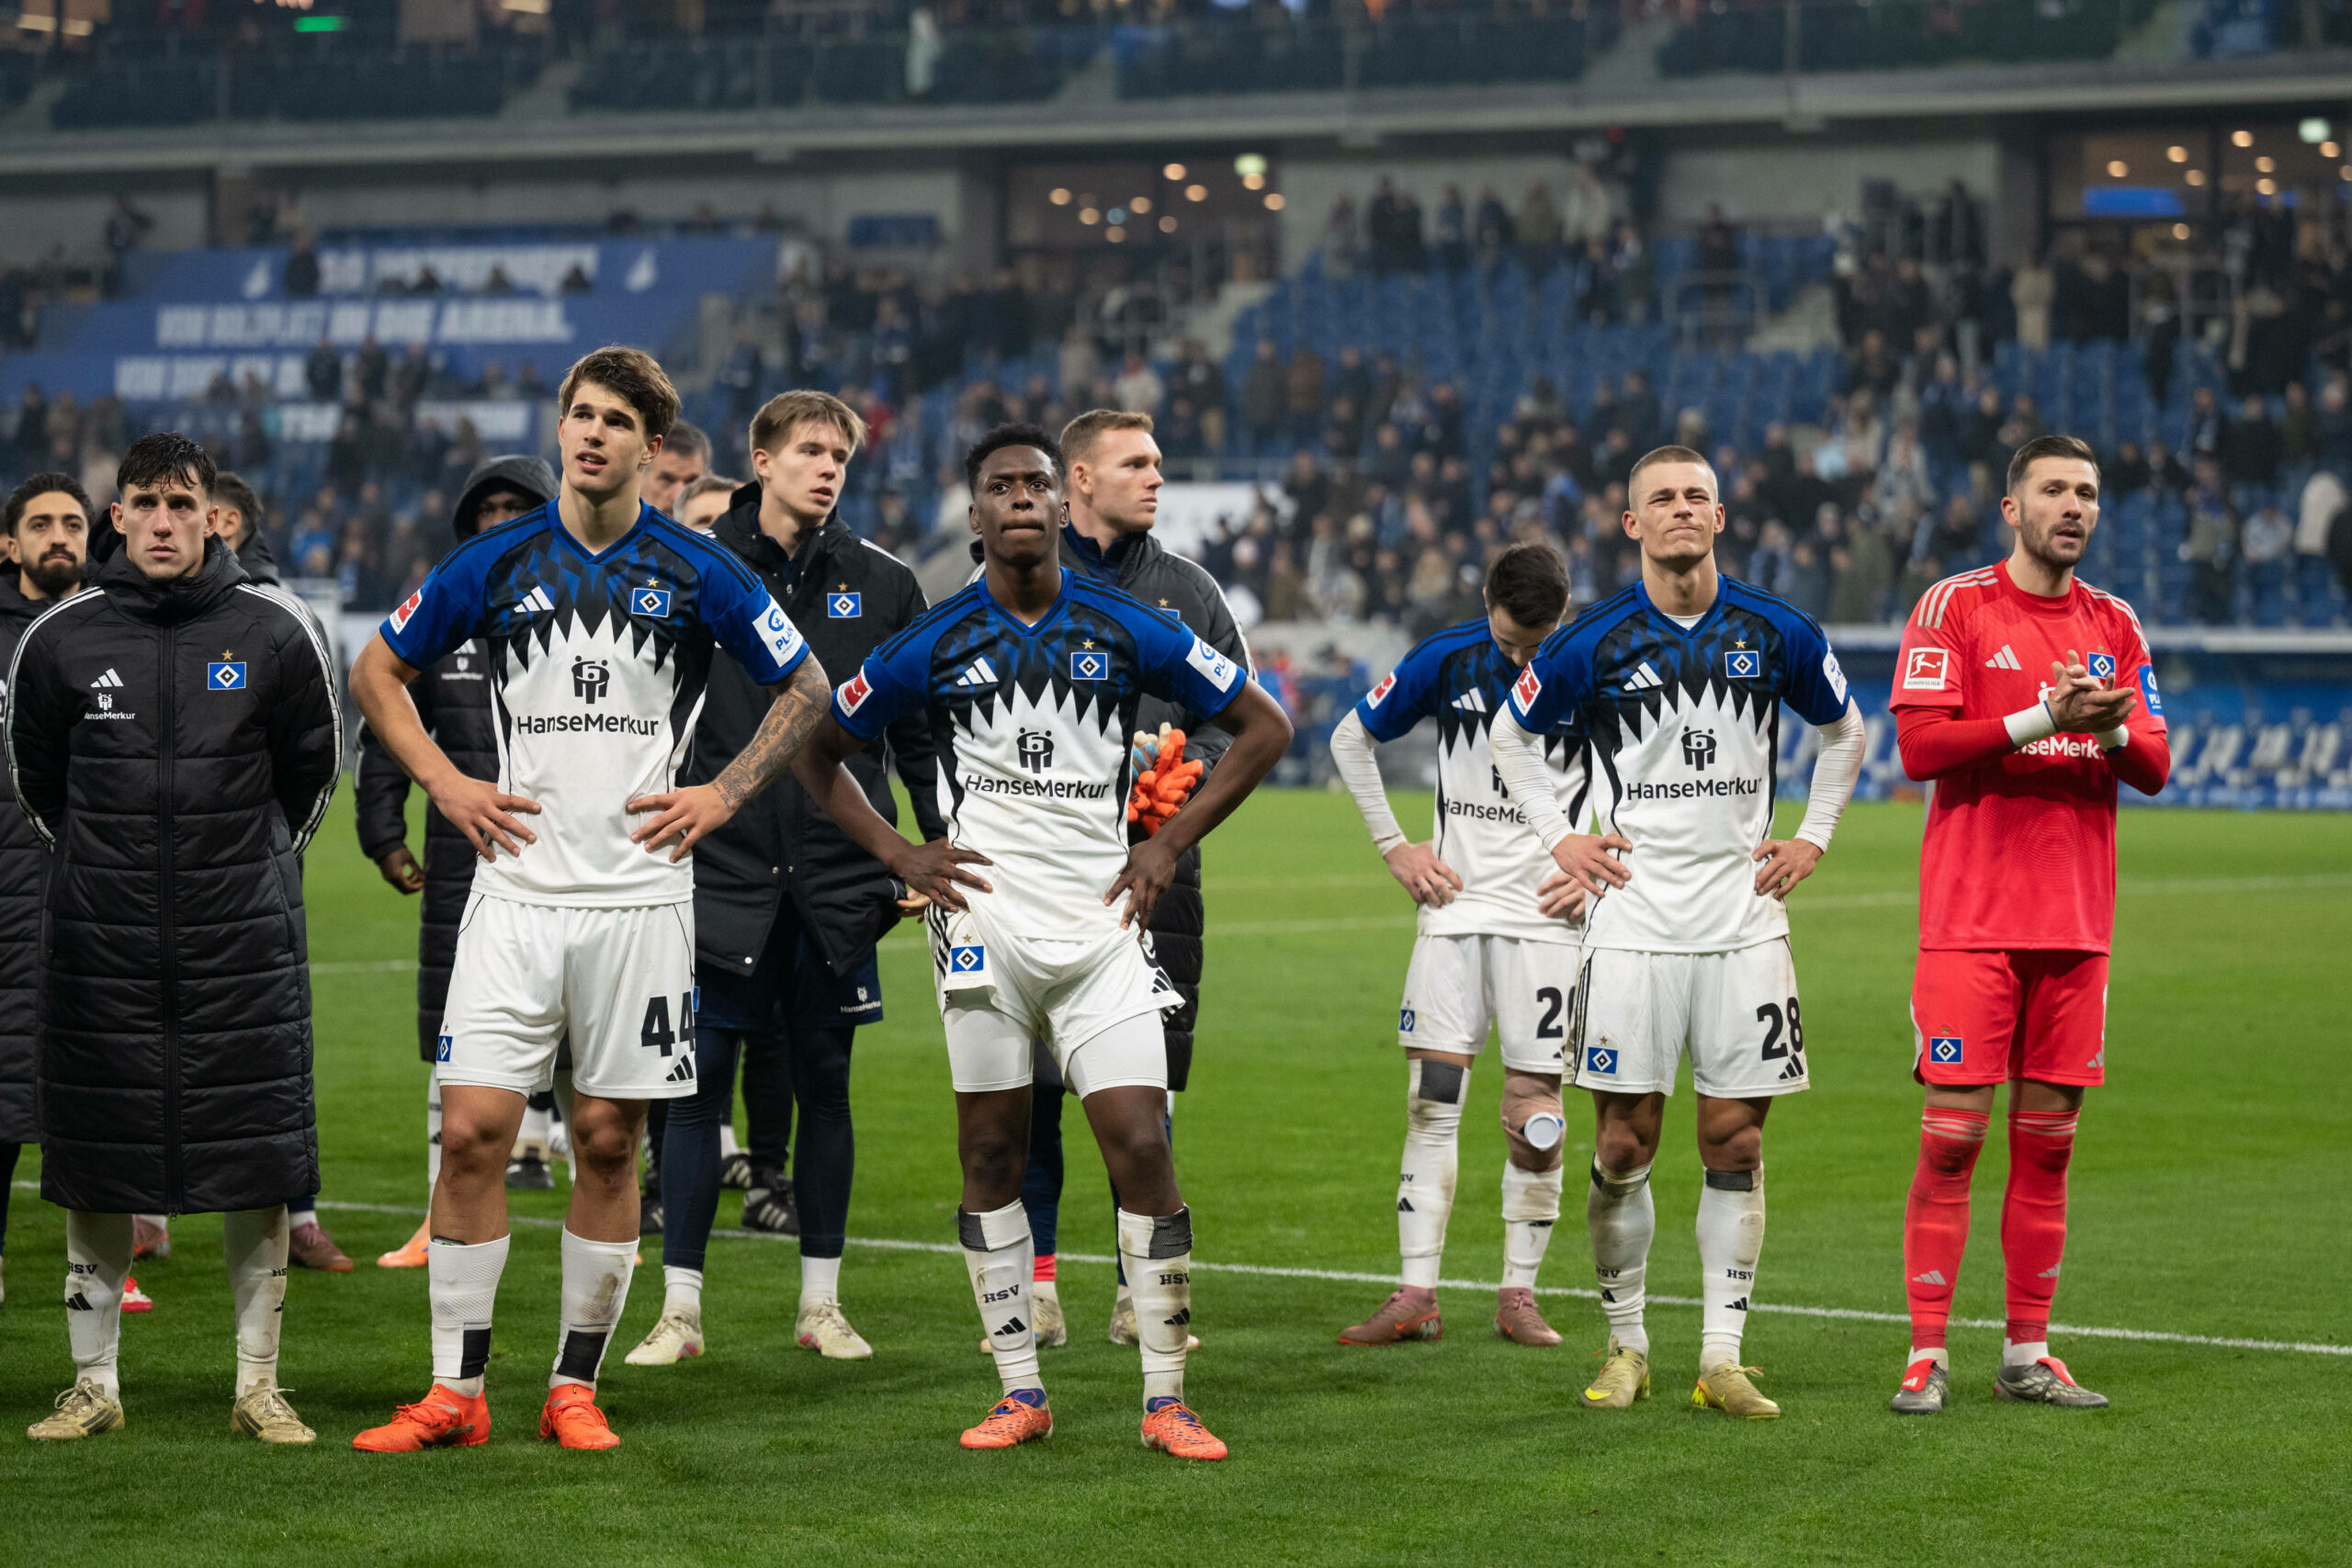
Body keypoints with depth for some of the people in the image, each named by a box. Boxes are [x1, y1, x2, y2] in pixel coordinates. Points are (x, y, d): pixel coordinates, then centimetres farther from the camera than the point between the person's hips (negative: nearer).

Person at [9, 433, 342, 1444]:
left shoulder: (274, 634, -3)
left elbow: (313, 769, 12)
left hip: (244, 943, -1)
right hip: (101, 946, 1)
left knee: (258, 1167, -1)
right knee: (93, 1170, 4)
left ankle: (258, 1387, 9)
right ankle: (95, 1385, 14)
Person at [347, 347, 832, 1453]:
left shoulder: (696, 573, 1)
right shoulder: (496, 563, 4)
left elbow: (805, 690, 11)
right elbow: (377, 670, 16)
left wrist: (724, 794, 1)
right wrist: (443, 783, 4)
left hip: (639, 894, -1)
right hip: (515, 891, 1)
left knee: (607, 1141, 3)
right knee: (473, 1128, -7)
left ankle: (576, 1386, 14)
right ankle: (455, 1393, 1)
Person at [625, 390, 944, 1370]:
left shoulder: (880, 586, 6)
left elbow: (919, 730, 10)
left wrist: (942, 844, 4)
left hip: (837, 880, 2)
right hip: (722, 873, -2)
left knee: (824, 1085, 7)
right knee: (699, 1085, -1)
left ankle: (820, 1304, 16)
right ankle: (679, 1309, 4)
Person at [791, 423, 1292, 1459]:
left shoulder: (1126, 631, 3)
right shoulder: (938, 643, 3)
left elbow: (1262, 727, 12)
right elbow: (817, 750, 15)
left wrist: (1170, 845, 5)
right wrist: (897, 855, 4)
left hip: (1102, 921, 0)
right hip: (987, 920, 0)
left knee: (1141, 1147, -7)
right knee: (991, 1150, 2)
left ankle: (1164, 1399, -1)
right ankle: (1020, 1392, 12)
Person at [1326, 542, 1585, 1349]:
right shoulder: (1445, 660, -1)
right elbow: (1351, 739, 12)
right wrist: (1395, 845, 7)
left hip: (1546, 912, -2)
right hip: (1456, 901, 2)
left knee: (1533, 1106, -3)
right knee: (1431, 1098, -3)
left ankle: (1519, 1295, 7)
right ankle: (1416, 1296, 0)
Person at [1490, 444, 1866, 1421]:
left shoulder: (1776, 634, 3)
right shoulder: (1595, 642, -2)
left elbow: (1844, 729, 21)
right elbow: (1512, 734, 14)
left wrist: (1813, 836, 12)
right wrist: (1557, 838, 6)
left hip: (1746, 925, 1)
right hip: (1635, 921, -1)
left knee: (1736, 1141, 0)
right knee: (1625, 1142, -1)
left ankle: (1721, 1357, 5)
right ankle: (1626, 1345, 13)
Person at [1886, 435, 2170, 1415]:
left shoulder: (2114, 625, 12)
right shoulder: (1954, 606, -2)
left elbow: (2155, 769, 9)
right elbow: (1920, 745, -11)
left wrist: (2112, 730, -13)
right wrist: (2044, 719, -19)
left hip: (2076, 922, 5)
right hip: (1972, 919, -4)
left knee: (2047, 1139, 6)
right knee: (1951, 1136, -5)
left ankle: (2027, 1353, 13)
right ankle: (1927, 1353, 0)